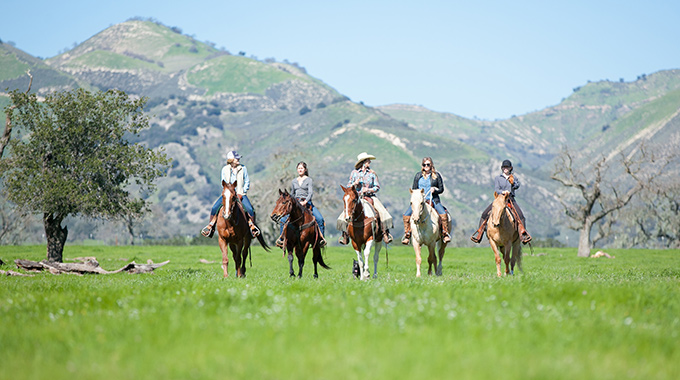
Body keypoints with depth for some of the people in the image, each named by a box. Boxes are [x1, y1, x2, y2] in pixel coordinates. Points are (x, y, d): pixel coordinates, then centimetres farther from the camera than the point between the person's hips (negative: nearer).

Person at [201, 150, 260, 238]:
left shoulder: (243, 169, 2)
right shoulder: (225, 169, 2)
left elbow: (247, 182, 5)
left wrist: (241, 193, -7)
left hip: (240, 194, 0)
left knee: (250, 209, -24)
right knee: (214, 208, -15)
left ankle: (252, 225, -5)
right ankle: (211, 225, 1)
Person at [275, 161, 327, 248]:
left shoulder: (309, 180, 4)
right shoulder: (294, 181, 17)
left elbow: (311, 192, -10)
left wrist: (305, 202, -25)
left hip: (307, 203, -4)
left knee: (320, 218, -25)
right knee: (283, 219, -13)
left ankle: (321, 238, -19)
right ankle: (281, 238, -2)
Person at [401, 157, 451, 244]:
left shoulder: (437, 175, 7)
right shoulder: (418, 175, 12)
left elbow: (441, 189, 9)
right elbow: (414, 189, 16)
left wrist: (435, 190, -12)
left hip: (433, 200, -2)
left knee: (443, 214, -26)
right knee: (406, 215, -16)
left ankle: (445, 234, -14)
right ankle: (407, 235, -6)